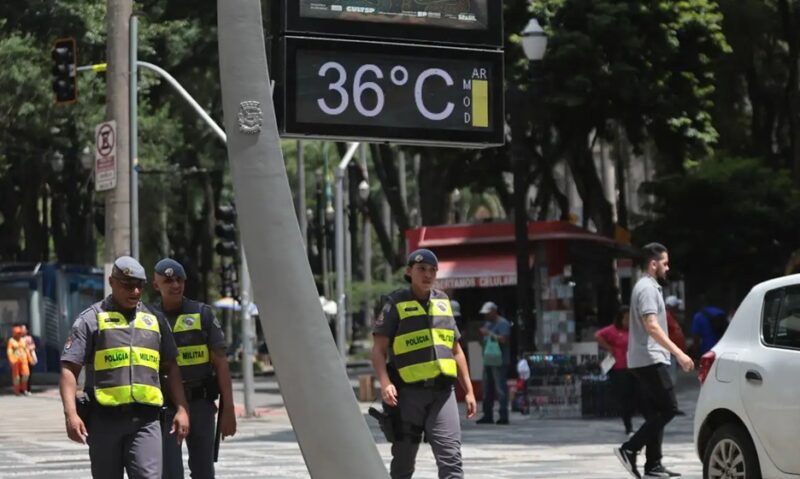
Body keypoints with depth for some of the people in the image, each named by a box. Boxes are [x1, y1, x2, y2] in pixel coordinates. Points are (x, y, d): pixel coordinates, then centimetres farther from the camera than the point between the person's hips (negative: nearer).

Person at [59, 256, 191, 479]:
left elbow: (171, 368, 19)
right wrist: (70, 414, -15)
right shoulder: (91, 319, 3)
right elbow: (69, 369, -3)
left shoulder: (155, 319, 14)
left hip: (145, 420, 2)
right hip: (104, 419, -2)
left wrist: (182, 409, 8)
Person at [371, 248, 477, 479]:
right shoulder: (397, 304, 0)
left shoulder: (443, 302, 15)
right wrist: (385, 383, -21)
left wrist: (468, 390, 16)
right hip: (408, 392, -3)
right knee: (404, 458, 7)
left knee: (451, 455, -9)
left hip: (442, 391, 3)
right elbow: (379, 350, -5)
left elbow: (456, 351, 20)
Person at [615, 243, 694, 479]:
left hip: (644, 360, 10)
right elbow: (652, 327, -22)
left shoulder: (647, 287, 20)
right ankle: (629, 449, -11)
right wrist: (678, 353, -25)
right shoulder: (647, 288, -12)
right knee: (668, 408, -10)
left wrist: (673, 353, 25)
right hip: (650, 360, -10)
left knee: (655, 413, 8)